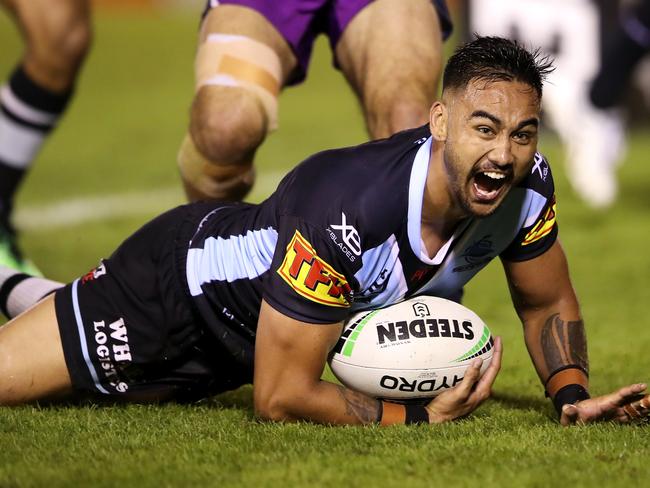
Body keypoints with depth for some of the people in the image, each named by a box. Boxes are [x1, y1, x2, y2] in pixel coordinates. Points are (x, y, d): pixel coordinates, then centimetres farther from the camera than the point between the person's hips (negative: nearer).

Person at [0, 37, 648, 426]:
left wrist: (572, 396, -20)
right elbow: (280, 398, -37)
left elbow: (548, 304, -3)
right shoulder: (345, 210, -44)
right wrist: (420, 418, -38)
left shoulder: (526, 185, -25)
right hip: (174, 284, -7)